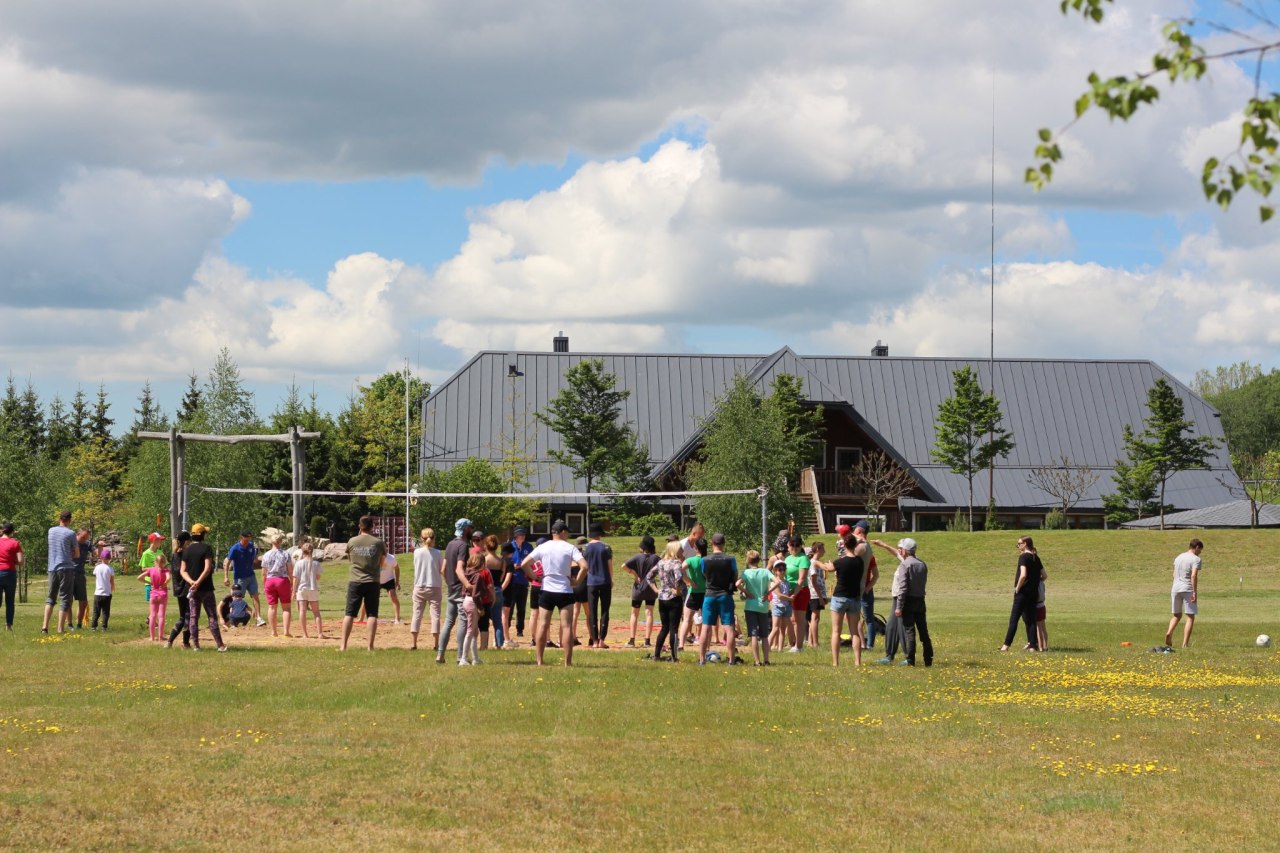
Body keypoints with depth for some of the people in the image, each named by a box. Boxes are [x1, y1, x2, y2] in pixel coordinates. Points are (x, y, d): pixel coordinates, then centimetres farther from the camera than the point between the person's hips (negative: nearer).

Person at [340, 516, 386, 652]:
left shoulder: (352, 542, 0)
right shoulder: (378, 542, -2)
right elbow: (381, 563, 9)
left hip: (355, 581, 1)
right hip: (373, 582, -1)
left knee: (349, 614, 3)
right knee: (372, 614, 3)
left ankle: (343, 645, -1)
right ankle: (370, 646, -2)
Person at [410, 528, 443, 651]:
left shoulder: (417, 552, -4)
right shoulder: (437, 553, -6)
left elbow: (416, 567, 5)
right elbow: (441, 570, -1)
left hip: (419, 587, 1)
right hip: (435, 587, -1)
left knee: (417, 614, 6)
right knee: (435, 614, 3)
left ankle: (414, 643, 3)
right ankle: (435, 643, -1)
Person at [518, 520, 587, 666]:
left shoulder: (542, 547, 2)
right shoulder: (570, 548, -5)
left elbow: (524, 564, -3)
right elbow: (584, 566, -18)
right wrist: (576, 581, -5)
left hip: (546, 591, 3)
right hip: (565, 591, -2)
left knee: (543, 625, 10)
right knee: (567, 626, -1)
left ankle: (539, 661, 10)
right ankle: (568, 662, -4)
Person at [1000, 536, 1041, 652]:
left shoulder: (1023, 557, -12)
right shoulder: (1036, 558, 10)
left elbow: (1023, 575, -23)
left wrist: (1017, 588, -12)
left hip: (1023, 592, -7)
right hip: (1034, 593, 7)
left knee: (1014, 619, -2)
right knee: (1031, 619, 9)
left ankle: (1006, 645, -2)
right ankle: (1032, 645, 5)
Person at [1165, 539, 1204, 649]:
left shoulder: (1178, 558, 15)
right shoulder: (1195, 559, -6)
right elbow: (1194, 576, -17)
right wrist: (1195, 592, -17)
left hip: (1176, 589, 6)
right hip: (1188, 590, -6)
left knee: (1177, 615, 18)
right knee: (1190, 617, 2)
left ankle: (1169, 633, -8)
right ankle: (1185, 644, -4)